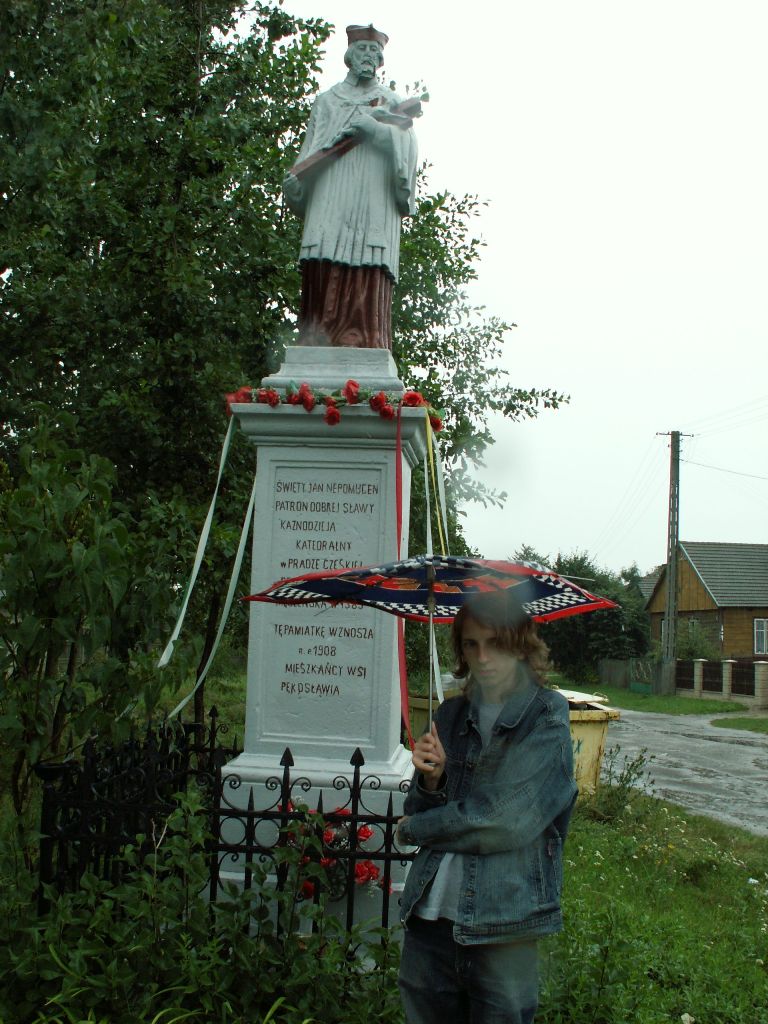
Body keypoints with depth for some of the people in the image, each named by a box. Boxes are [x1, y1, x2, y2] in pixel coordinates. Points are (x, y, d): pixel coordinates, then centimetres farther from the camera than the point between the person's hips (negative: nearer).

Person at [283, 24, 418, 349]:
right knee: (323, 274, -12)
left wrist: (375, 127, -10)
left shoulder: (391, 102, 22)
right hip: (329, 202, 1)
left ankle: (365, 346, -19)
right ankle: (317, 351, -17)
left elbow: (407, 143, 5)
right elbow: (311, 146, 15)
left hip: (373, 203, -1)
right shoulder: (326, 100, 24)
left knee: (369, 284, -14)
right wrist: (296, 177, -4)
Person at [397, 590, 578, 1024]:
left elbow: (505, 822, -15)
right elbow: (418, 813, 11)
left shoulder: (547, 720, -7)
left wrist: (415, 828, -3)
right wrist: (430, 779, -11)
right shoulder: (452, 716, 8)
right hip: (429, 918, 4)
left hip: (502, 929, -4)